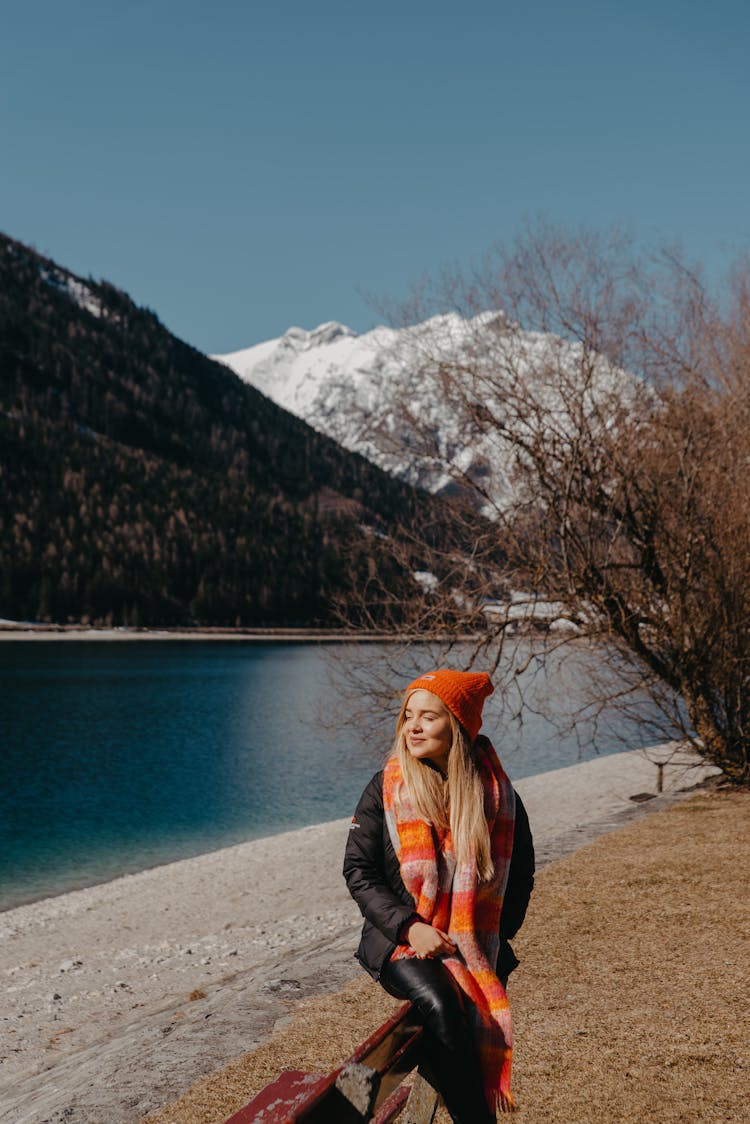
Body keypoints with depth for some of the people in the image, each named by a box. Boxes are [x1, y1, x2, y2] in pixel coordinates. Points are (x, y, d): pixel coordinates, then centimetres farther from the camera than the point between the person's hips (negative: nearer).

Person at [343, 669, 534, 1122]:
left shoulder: (496, 792, 3)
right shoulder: (386, 790, 0)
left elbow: (520, 872, 14)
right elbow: (359, 872, 0)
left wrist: (496, 936, 1)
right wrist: (410, 927, -13)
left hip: (475, 944, 2)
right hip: (401, 939, -1)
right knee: (439, 1003, -31)